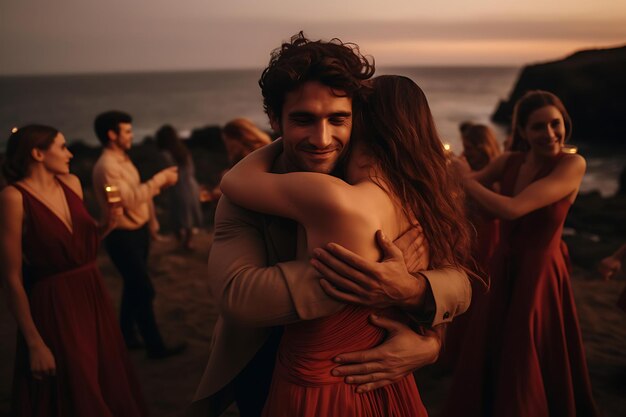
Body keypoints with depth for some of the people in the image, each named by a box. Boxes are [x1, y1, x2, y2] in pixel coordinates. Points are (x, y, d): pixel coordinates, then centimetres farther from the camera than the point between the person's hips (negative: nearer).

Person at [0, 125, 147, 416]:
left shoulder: (71, 183, 5)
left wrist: (107, 226, -4)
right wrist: (34, 343, -16)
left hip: (92, 296, 6)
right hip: (53, 307, -6)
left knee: (110, 385, 18)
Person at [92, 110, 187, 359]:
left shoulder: (123, 160, 11)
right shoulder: (106, 166, -20)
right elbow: (130, 198, -28)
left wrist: (161, 182, 0)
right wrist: (160, 178, -22)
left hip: (138, 231, 10)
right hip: (123, 237, -10)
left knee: (133, 287, 18)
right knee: (144, 290, -3)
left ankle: (126, 336, 33)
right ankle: (156, 346, 7)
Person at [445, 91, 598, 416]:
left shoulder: (572, 164, -18)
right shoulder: (509, 162, -1)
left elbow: (512, 209, -28)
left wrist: (465, 177, -15)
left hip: (539, 277, -5)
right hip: (502, 271, 5)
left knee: (524, 372, 9)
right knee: (485, 363, 17)